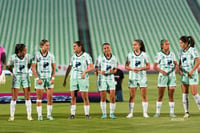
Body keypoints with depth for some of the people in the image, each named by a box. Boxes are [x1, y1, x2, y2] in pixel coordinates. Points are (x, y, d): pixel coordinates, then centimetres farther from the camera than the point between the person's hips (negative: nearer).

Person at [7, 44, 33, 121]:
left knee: (27, 97, -2)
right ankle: (12, 116, 8)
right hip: (16, 79, -2)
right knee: (14, 98, -2)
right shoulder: (12, 58, -14)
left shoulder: (28, 56, -7)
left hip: (25, 78, 2)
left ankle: (29, 116, 6)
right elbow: (9, 67, 5)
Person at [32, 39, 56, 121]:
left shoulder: (51, 55, 4)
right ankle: (39, 115, 8)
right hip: (40, 79, -2)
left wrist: (53, 78, -3)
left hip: (49, 79, 3)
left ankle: (49, 115, 8)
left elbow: (54, 68, 8)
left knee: (50, 97, -1)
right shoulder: (36, 55, -5)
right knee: (39, 98, 1)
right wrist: (37, 79, -12)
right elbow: (33, 68, -5)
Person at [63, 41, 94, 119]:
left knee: (85, 97, -4)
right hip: (73, 79, 4)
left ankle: (87, 114, 5)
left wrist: (85, 71, -27)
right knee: (73, 97, 1)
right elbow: (69, 68, 18)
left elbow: (92, 67, -9)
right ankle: (72, 114, 5)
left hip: (83, 79, -4)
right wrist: (65, 79, 17)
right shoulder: (73, 56, 10)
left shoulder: (86, 56, -3)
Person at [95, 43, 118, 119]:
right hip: (102, 78, -1)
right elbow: (96, 68, 0)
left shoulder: (114, 58, 3)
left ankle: (112, 113, 6)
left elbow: (115, 69, 8)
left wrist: (113, 71, -15)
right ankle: (104, 114, 11)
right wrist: (100, 72, -21)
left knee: (113, 97, -5)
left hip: (111, 78, 1)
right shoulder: (100, 58, -2)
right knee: (103, 97, 1)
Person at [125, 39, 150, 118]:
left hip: (142, 77, -1)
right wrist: (132, 69, -14)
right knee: (132, 96, 0)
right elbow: (126, 66, 6)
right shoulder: (130, 55, 4)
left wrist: (140, 68, -15)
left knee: (144, 96, -1)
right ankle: (131, 113, 5)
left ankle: (145, 113, 5)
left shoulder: (144, 55, 2)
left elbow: (148, 66, 2)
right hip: (132, 77, 1)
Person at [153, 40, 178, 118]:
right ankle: (157, 112, 7)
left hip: (172, 76, 3)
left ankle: (172, 112, 6)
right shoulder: (159, 55, -1)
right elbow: (155, 67, -2)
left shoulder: (172, 54, 9)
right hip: (163, 76, -3)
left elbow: (176, 64, 12)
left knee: (171, 95, 2)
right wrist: (162, 71, -18)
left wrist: (176, 68, -11)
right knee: (160, 96, -1)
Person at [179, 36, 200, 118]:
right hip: (184, 74, 6)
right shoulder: (182, 50, 8)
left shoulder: (192, 50, -11)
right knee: (184, 93, 2)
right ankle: (186, 112, 6)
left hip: (192, 74, -6)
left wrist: (191, 71, -21)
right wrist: (179, 69, 1)